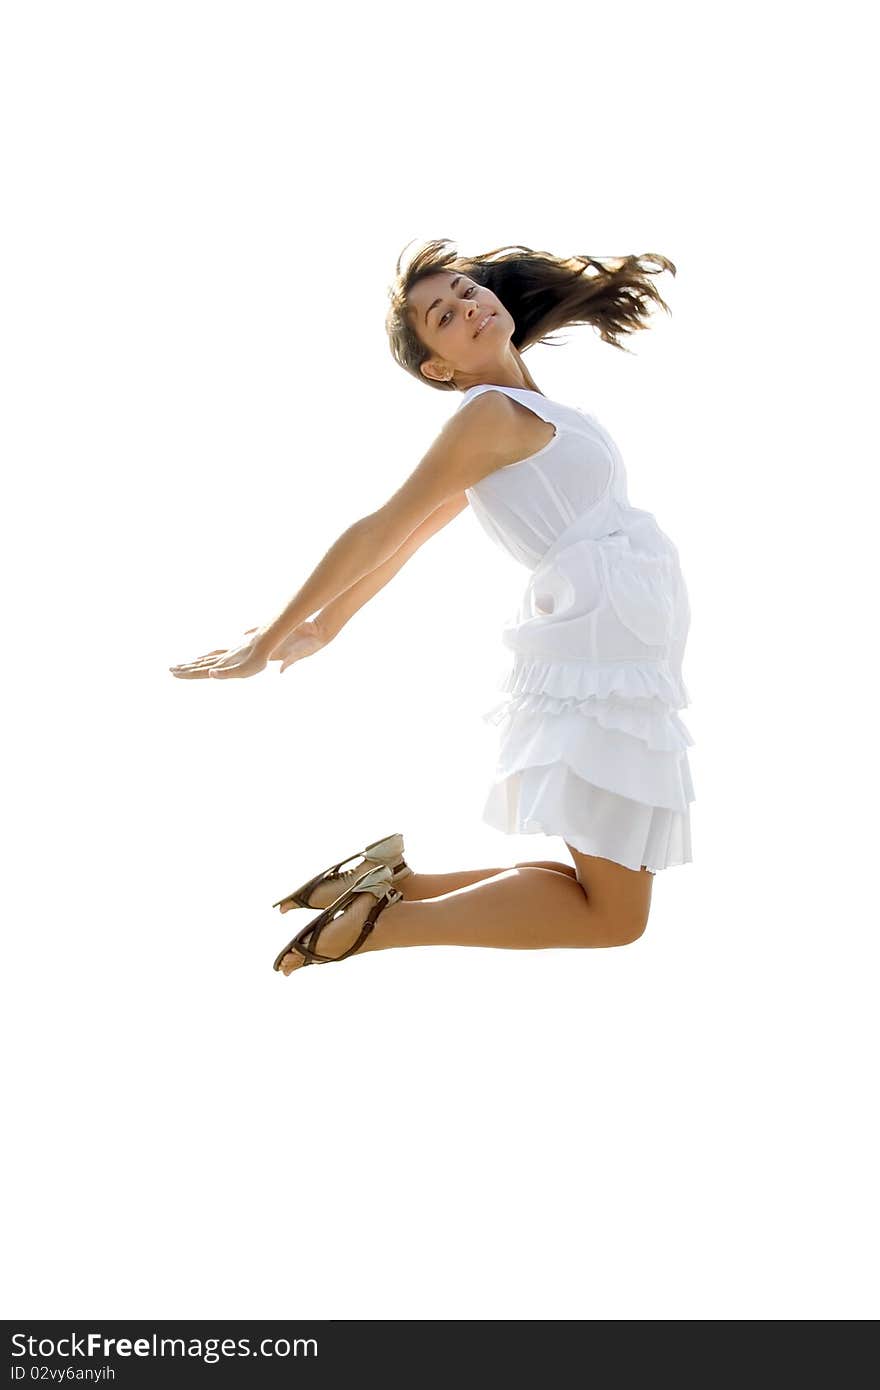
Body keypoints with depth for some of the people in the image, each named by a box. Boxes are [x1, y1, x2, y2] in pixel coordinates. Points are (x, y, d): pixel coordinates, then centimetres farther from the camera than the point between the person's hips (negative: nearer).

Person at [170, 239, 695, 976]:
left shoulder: (520, 411, 17)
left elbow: (407, 538, 21)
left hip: (615, 659, 9)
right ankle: (375, 924, -9)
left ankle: (396, 882, 7)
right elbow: (380, 532, -10)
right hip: (599, 653, -9)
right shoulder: (493, 414, -9)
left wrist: (326, 627, 28)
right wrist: (270, 639, -9)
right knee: (614, 915, -9)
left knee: (606, 890, 9)